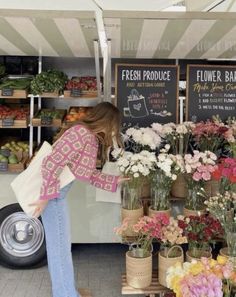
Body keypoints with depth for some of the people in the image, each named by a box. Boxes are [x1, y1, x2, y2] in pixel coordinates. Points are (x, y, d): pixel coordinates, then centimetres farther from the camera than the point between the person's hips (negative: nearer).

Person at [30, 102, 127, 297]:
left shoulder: (93, 139, 9)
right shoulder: (82, 133, -22)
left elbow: (91, 175, 15)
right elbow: (52, 164, -27)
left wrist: (116, 181, 14)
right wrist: (46, 197, -25)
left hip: (57, 190, 10)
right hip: (52, 191, -10)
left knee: (61, 243, 18)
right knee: (60, 245, 1)